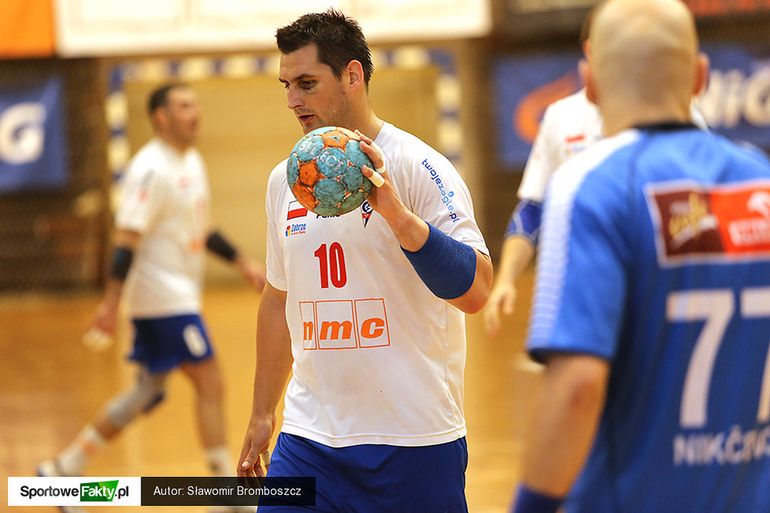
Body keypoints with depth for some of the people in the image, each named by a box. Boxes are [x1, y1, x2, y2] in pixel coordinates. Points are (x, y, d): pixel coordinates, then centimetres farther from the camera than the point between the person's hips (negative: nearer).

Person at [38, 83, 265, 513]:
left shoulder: (192, 162, 13)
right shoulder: (152, 170, -17)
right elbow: (127, 237, -21)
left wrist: (243, 264, 18)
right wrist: (112, 303, -25)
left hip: (181, 296, 10)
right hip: (163, 297, -10)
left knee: (149, 393, 12)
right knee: (210, 383, -8)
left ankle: (65, 467, 20)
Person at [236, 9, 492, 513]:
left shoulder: (417, 167, -10)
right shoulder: (285, 179, 10)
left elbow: (474, 291, -20)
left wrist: (397, 215, -32)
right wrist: (262, 413, 21)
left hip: (412, 440, -5)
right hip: (308, 436, 5)